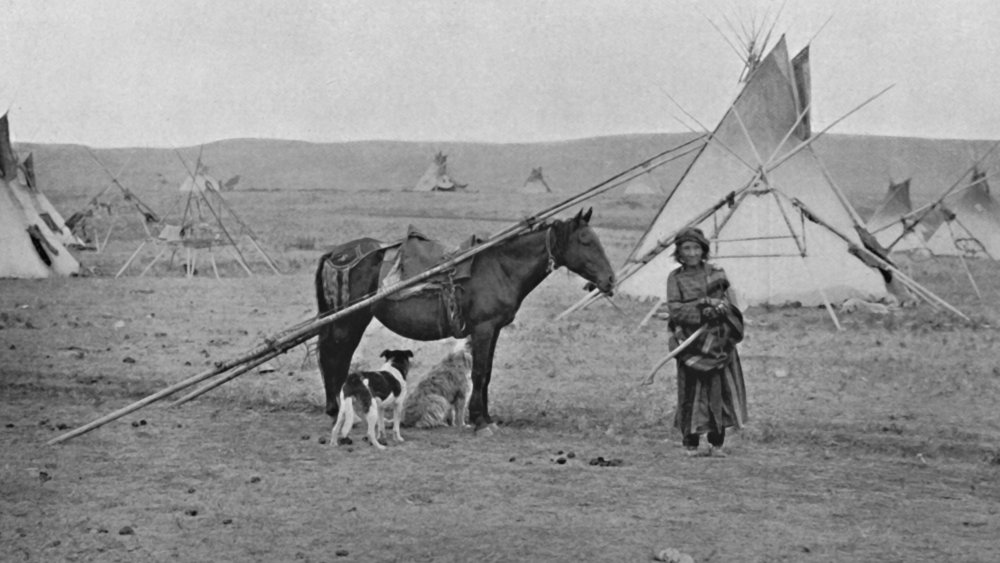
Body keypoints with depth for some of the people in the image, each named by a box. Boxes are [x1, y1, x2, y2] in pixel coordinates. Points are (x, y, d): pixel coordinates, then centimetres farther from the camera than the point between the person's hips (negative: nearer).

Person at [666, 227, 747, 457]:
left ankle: (716, 443, 11)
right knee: (692, 392, -1)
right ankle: (691, 443, 10)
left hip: (719, 341, 2)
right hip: (691, 343, -2)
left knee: (721, 390, 1)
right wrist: (705, 306, -17)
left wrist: (719, 307, -20)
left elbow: (730, 304, 2)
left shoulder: (716, 273, 7)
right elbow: (675, 309, -10)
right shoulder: (675, 278, 2)